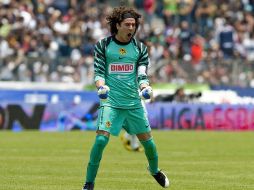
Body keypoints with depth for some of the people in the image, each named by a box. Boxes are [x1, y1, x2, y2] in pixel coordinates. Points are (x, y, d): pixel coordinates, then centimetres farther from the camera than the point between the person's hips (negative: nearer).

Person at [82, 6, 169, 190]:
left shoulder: (140, 48, 7)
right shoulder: (103, 45, 0)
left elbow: (142, 74, 5)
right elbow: (99, 72, 0)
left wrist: (145, 87, -16)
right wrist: (101, 86, -20)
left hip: (134, 102, 3)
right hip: (111, 102, -3)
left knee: (147, 139, 7)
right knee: (101, 139, -17)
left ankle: (155, 170, 37)